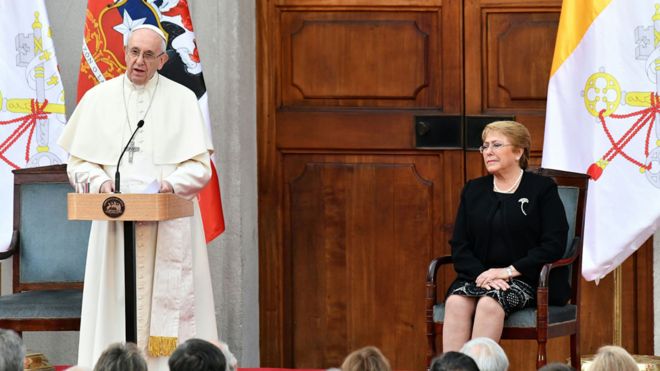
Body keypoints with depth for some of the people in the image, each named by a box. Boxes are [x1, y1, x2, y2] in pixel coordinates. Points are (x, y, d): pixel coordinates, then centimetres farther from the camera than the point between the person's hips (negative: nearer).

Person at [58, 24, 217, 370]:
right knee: (116, 312, -3)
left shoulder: (182, 100, 4)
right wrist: (100, 182, -11)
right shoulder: (98, 99, 7)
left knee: (168, 304, -5)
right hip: (114, 222, 1)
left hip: (169, 227, -1)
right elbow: (78, 163, 8)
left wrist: (171, 184, -18)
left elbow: (200, 166, 1)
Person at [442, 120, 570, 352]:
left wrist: (509, 271, -14)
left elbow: (554, 244, -6)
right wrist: (481, 274, -10)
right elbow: (459, 245, 10)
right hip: (479, 276, 4)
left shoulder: (542, 189, 4)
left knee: (489, 303, -35)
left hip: (526, 279, -4)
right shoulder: (473, 190, 17)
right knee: (456, 302, -29)